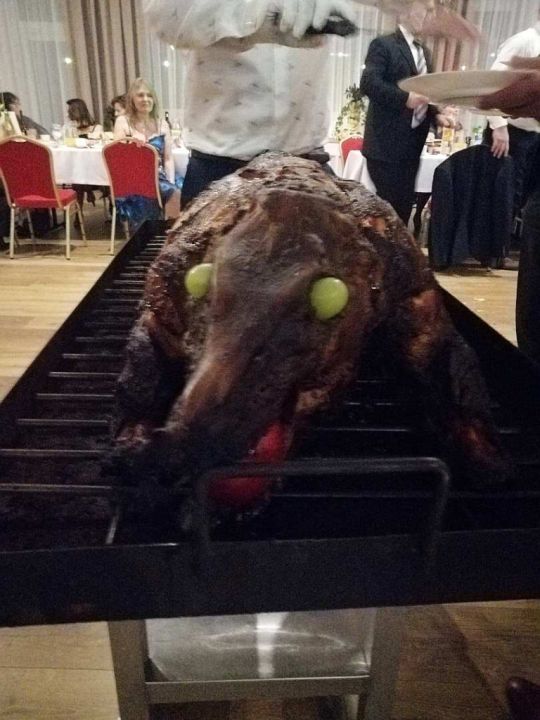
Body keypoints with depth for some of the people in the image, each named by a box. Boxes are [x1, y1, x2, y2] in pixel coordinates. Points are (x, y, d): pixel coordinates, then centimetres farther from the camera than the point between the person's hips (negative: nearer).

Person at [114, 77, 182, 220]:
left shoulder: (162, 124, 15)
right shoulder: (123, 121, 7)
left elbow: (168, 158, 10)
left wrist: (171, 182, -7)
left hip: (160, 175, 4)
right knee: (174, 193, -30)